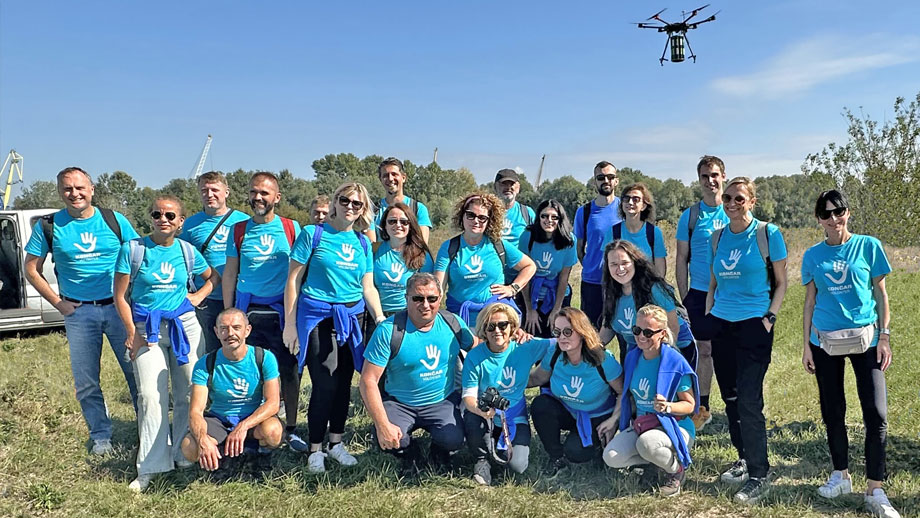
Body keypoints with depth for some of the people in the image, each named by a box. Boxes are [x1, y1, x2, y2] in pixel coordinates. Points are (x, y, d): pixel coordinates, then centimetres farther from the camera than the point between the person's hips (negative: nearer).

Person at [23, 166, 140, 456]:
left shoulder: (114, 220, 1)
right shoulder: (48, 226, 2)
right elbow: (32, 270, 8)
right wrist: (58, 303, 1)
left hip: (118, 307, -1)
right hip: (78, 312, 1)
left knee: (137, 371, 1)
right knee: (85, 382, 7)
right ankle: (100, 437, 22)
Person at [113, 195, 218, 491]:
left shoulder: (187, 251, 5)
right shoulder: (133, 249, -2)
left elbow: (214, 276, 22)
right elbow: (120, 295, 0)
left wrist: (199, 295, 4)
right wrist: (132, 333, -4)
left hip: (185, 326, 2)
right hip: (146, 329, -2)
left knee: (188, 394, 4)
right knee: (151, 396, -8)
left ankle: (184, 455, 19)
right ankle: (151, 466, 1)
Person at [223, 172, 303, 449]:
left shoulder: (292, 228, 3)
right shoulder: (238, 230, 7)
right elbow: (229, 273, 10)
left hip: (282, 311, -1)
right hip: (247, 311, 1)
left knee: (289, 371, 1)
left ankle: (291, 429, 14)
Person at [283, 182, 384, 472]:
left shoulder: (363, 243, 11)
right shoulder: (313, 234, -2)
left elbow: (368, 288, 13)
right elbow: (293, 280, -2)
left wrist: (381, 320, 1)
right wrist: (290, 324, -5)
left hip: (352, 317, 4)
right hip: (317, 316, -4)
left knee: (344, 383, 8)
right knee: (325, 383, -9)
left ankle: (336, 443, 24)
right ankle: (315, 450, 7)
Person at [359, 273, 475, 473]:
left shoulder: (452, 322, -4)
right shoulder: (389, 330, -16)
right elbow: (368, 381, -17)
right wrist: (383, 425, -26)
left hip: (443, 401, 2)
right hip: (399, 403, -1)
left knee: (453, 440, -26)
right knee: (386, 439, -30)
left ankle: (439, 452, 15)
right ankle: (410, 453, 9)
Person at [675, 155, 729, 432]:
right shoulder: (690, 215, 3)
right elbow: (681, 259, 5)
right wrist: (684, 296, 0)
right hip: (700, 294, 0)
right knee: (704, 351, 7)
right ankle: (703, 408, 18)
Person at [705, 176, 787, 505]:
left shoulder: (768, 233, -4)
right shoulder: (717, 238, 9)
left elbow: (781, 283, 0)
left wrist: (770, 317, -10)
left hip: (754, 324, -5)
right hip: (721, 325, 5)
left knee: (749, 400, -9)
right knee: (730, 397, 11)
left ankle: (758, 477, 0)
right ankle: (744, 459, 28)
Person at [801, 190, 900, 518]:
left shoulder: (868, 246, 0)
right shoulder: (813, 256, 4)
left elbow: (880, 294, 2)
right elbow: (810, 302, 8)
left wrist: (884, 336, -4)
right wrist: (806, 345, 6)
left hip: (865, 337, -2)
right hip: (825, 341, 2)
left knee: (876, 413, -7)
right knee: (832, 411, 10)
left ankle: (874, 491, 3)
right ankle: (841, 475, 27)